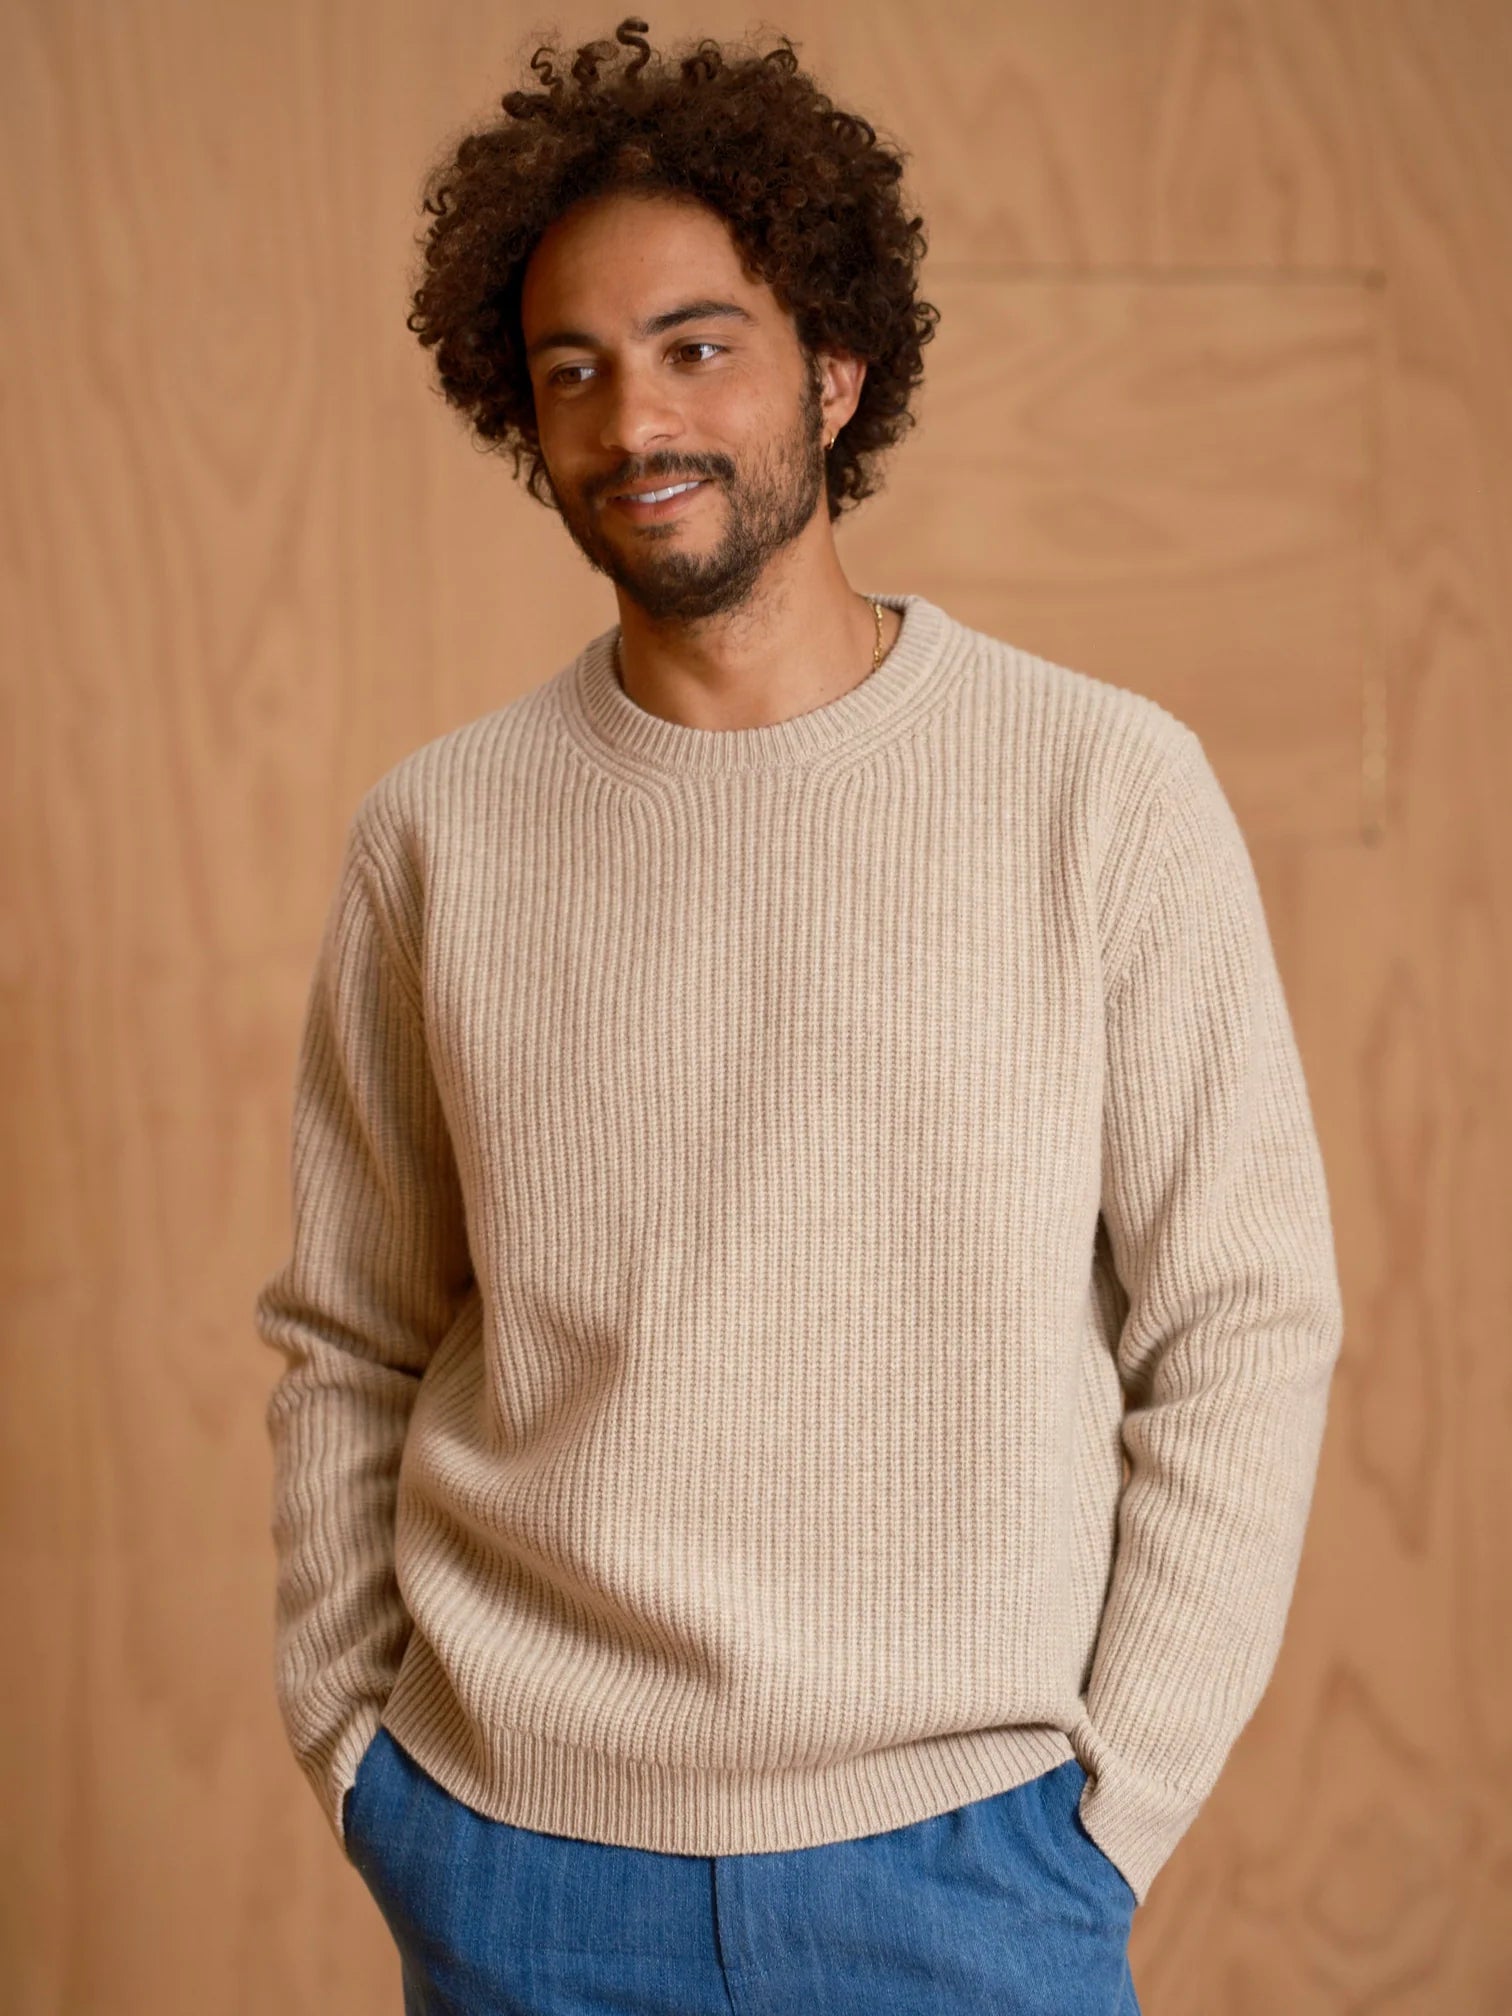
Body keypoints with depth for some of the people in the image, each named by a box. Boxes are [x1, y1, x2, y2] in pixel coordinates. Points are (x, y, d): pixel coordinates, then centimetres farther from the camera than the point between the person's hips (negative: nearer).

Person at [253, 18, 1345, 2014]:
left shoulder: (1105, 790, -6)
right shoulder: (435, 834, 1)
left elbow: (1247, 1325, -4)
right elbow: (343, 1345, 8)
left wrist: (1110, 1798, -7)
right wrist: (353, 1751, 2)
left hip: (954, 1856, -1)